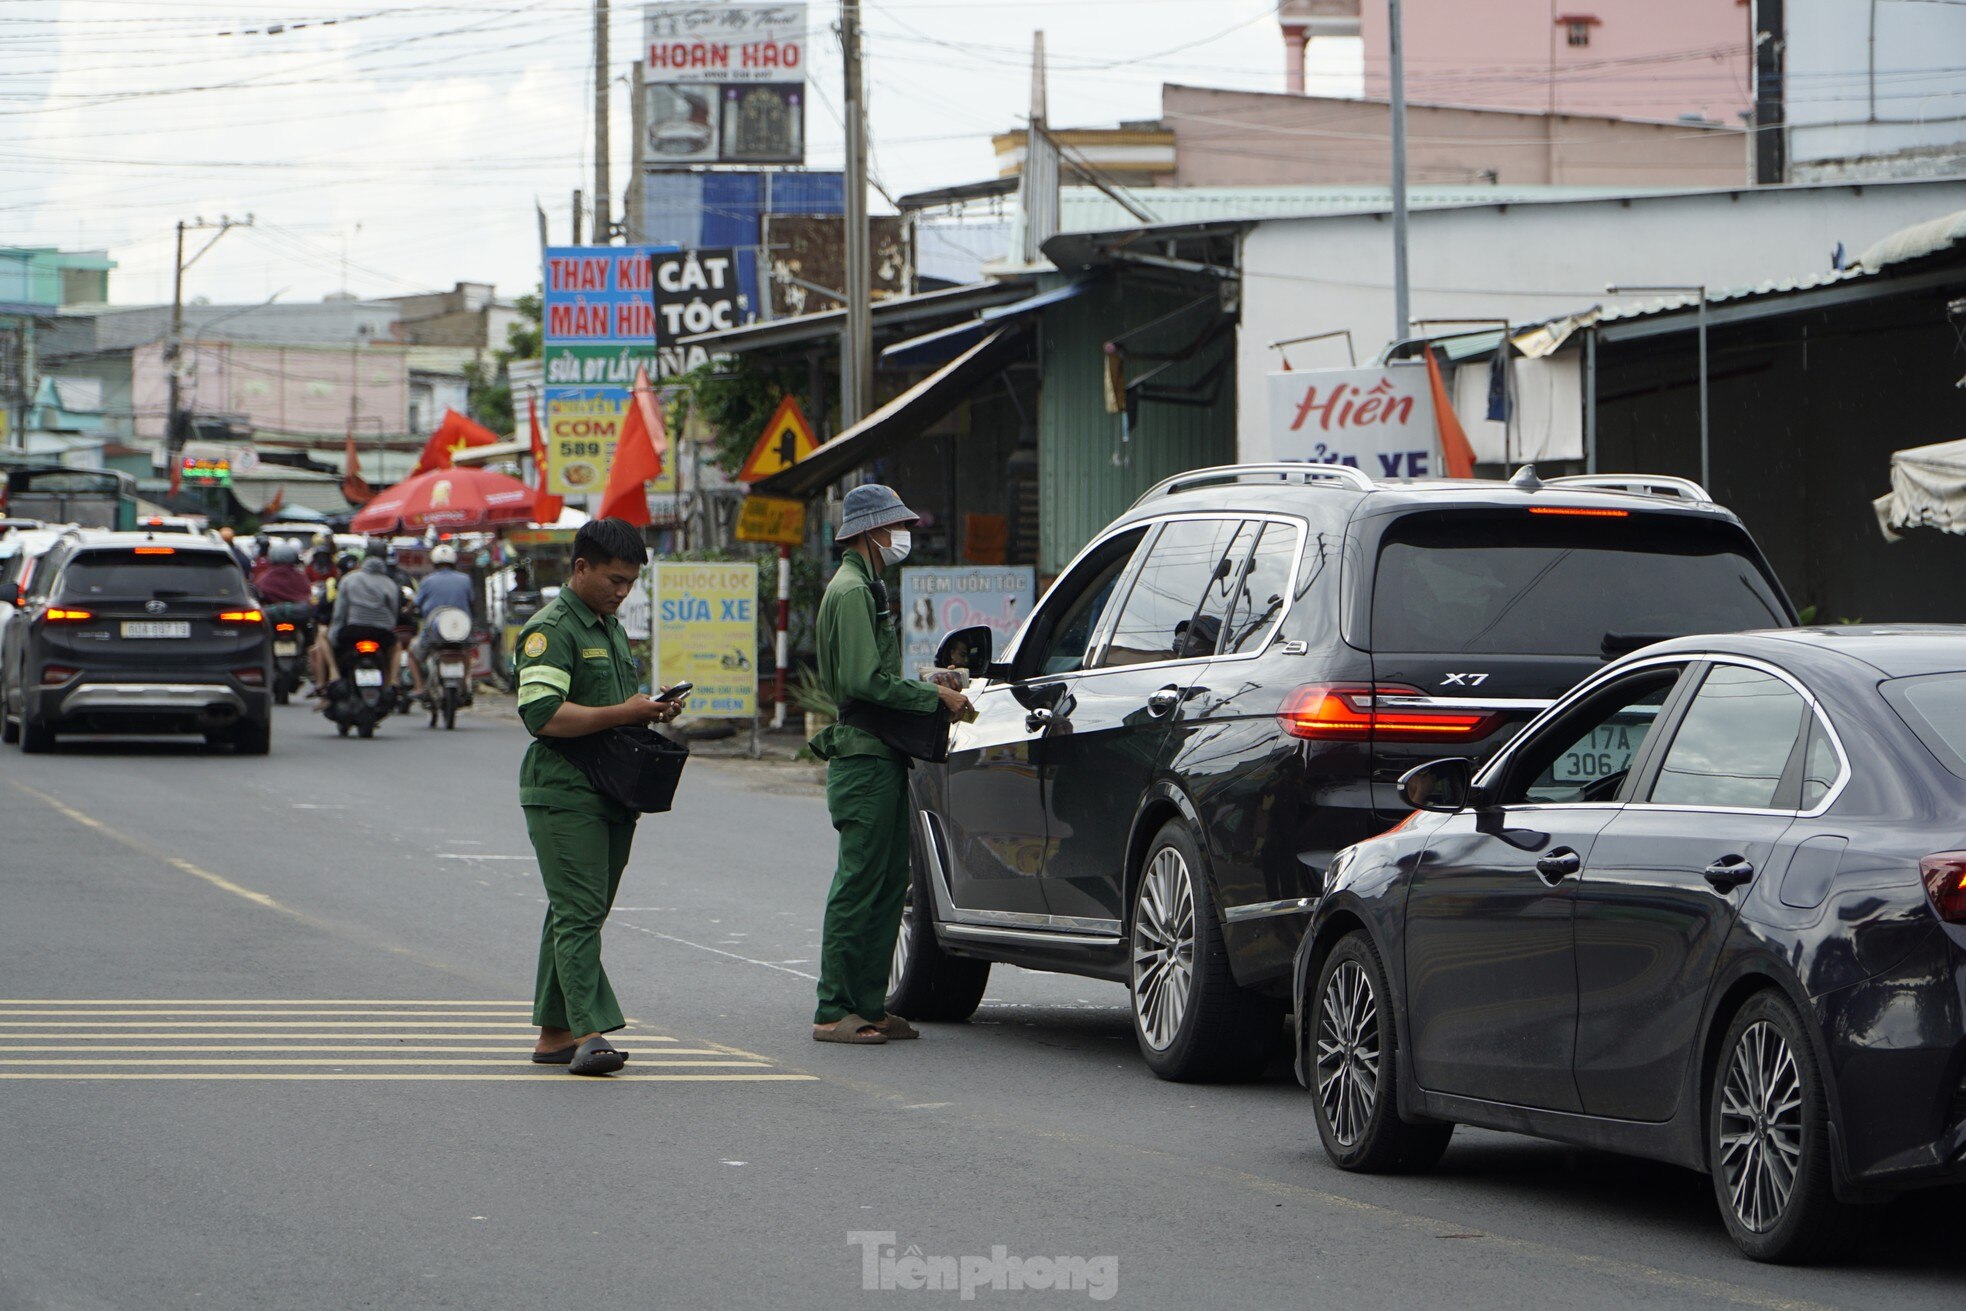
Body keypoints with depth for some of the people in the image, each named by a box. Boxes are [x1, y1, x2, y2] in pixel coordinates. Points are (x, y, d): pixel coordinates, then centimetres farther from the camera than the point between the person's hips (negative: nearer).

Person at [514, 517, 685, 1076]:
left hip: (612, 794, 9)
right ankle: (589, 1033, -22)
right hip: (564, 793, -9)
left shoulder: (611, 629, 20)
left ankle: (555, 1034, 15)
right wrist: (622, 713, -21)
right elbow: (543, 714, -22)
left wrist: (652, 712, 10)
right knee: (579, 913, -15)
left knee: (577, 914, 11)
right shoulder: (550, 630, -11)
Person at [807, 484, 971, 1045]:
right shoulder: (851, 591, -12)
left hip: (883, 760, 11)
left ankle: (867, 1004, 14)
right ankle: (834, 1012, -7)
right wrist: (934, 696, -15)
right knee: (859, 887, -9)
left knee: (890, 883, 10)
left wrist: (930, 688, 14)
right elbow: (865, 682, -21)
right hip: (865, 759, -11)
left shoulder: (867, 589, 22)